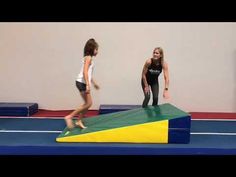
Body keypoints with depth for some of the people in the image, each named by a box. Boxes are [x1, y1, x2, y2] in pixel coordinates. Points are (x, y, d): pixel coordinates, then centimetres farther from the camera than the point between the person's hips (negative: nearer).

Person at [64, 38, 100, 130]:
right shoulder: (88, 58, -9)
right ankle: (69, 117, -7)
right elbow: (85, 72, -20)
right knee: (88, 103, -7)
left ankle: (79, 121, 16)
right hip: (82, 82, -9)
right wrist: (88, 85, -26)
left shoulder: (89, 58, 20)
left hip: (83, 82, 9)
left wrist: (94, 83, 33)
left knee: (88, 103, 12)